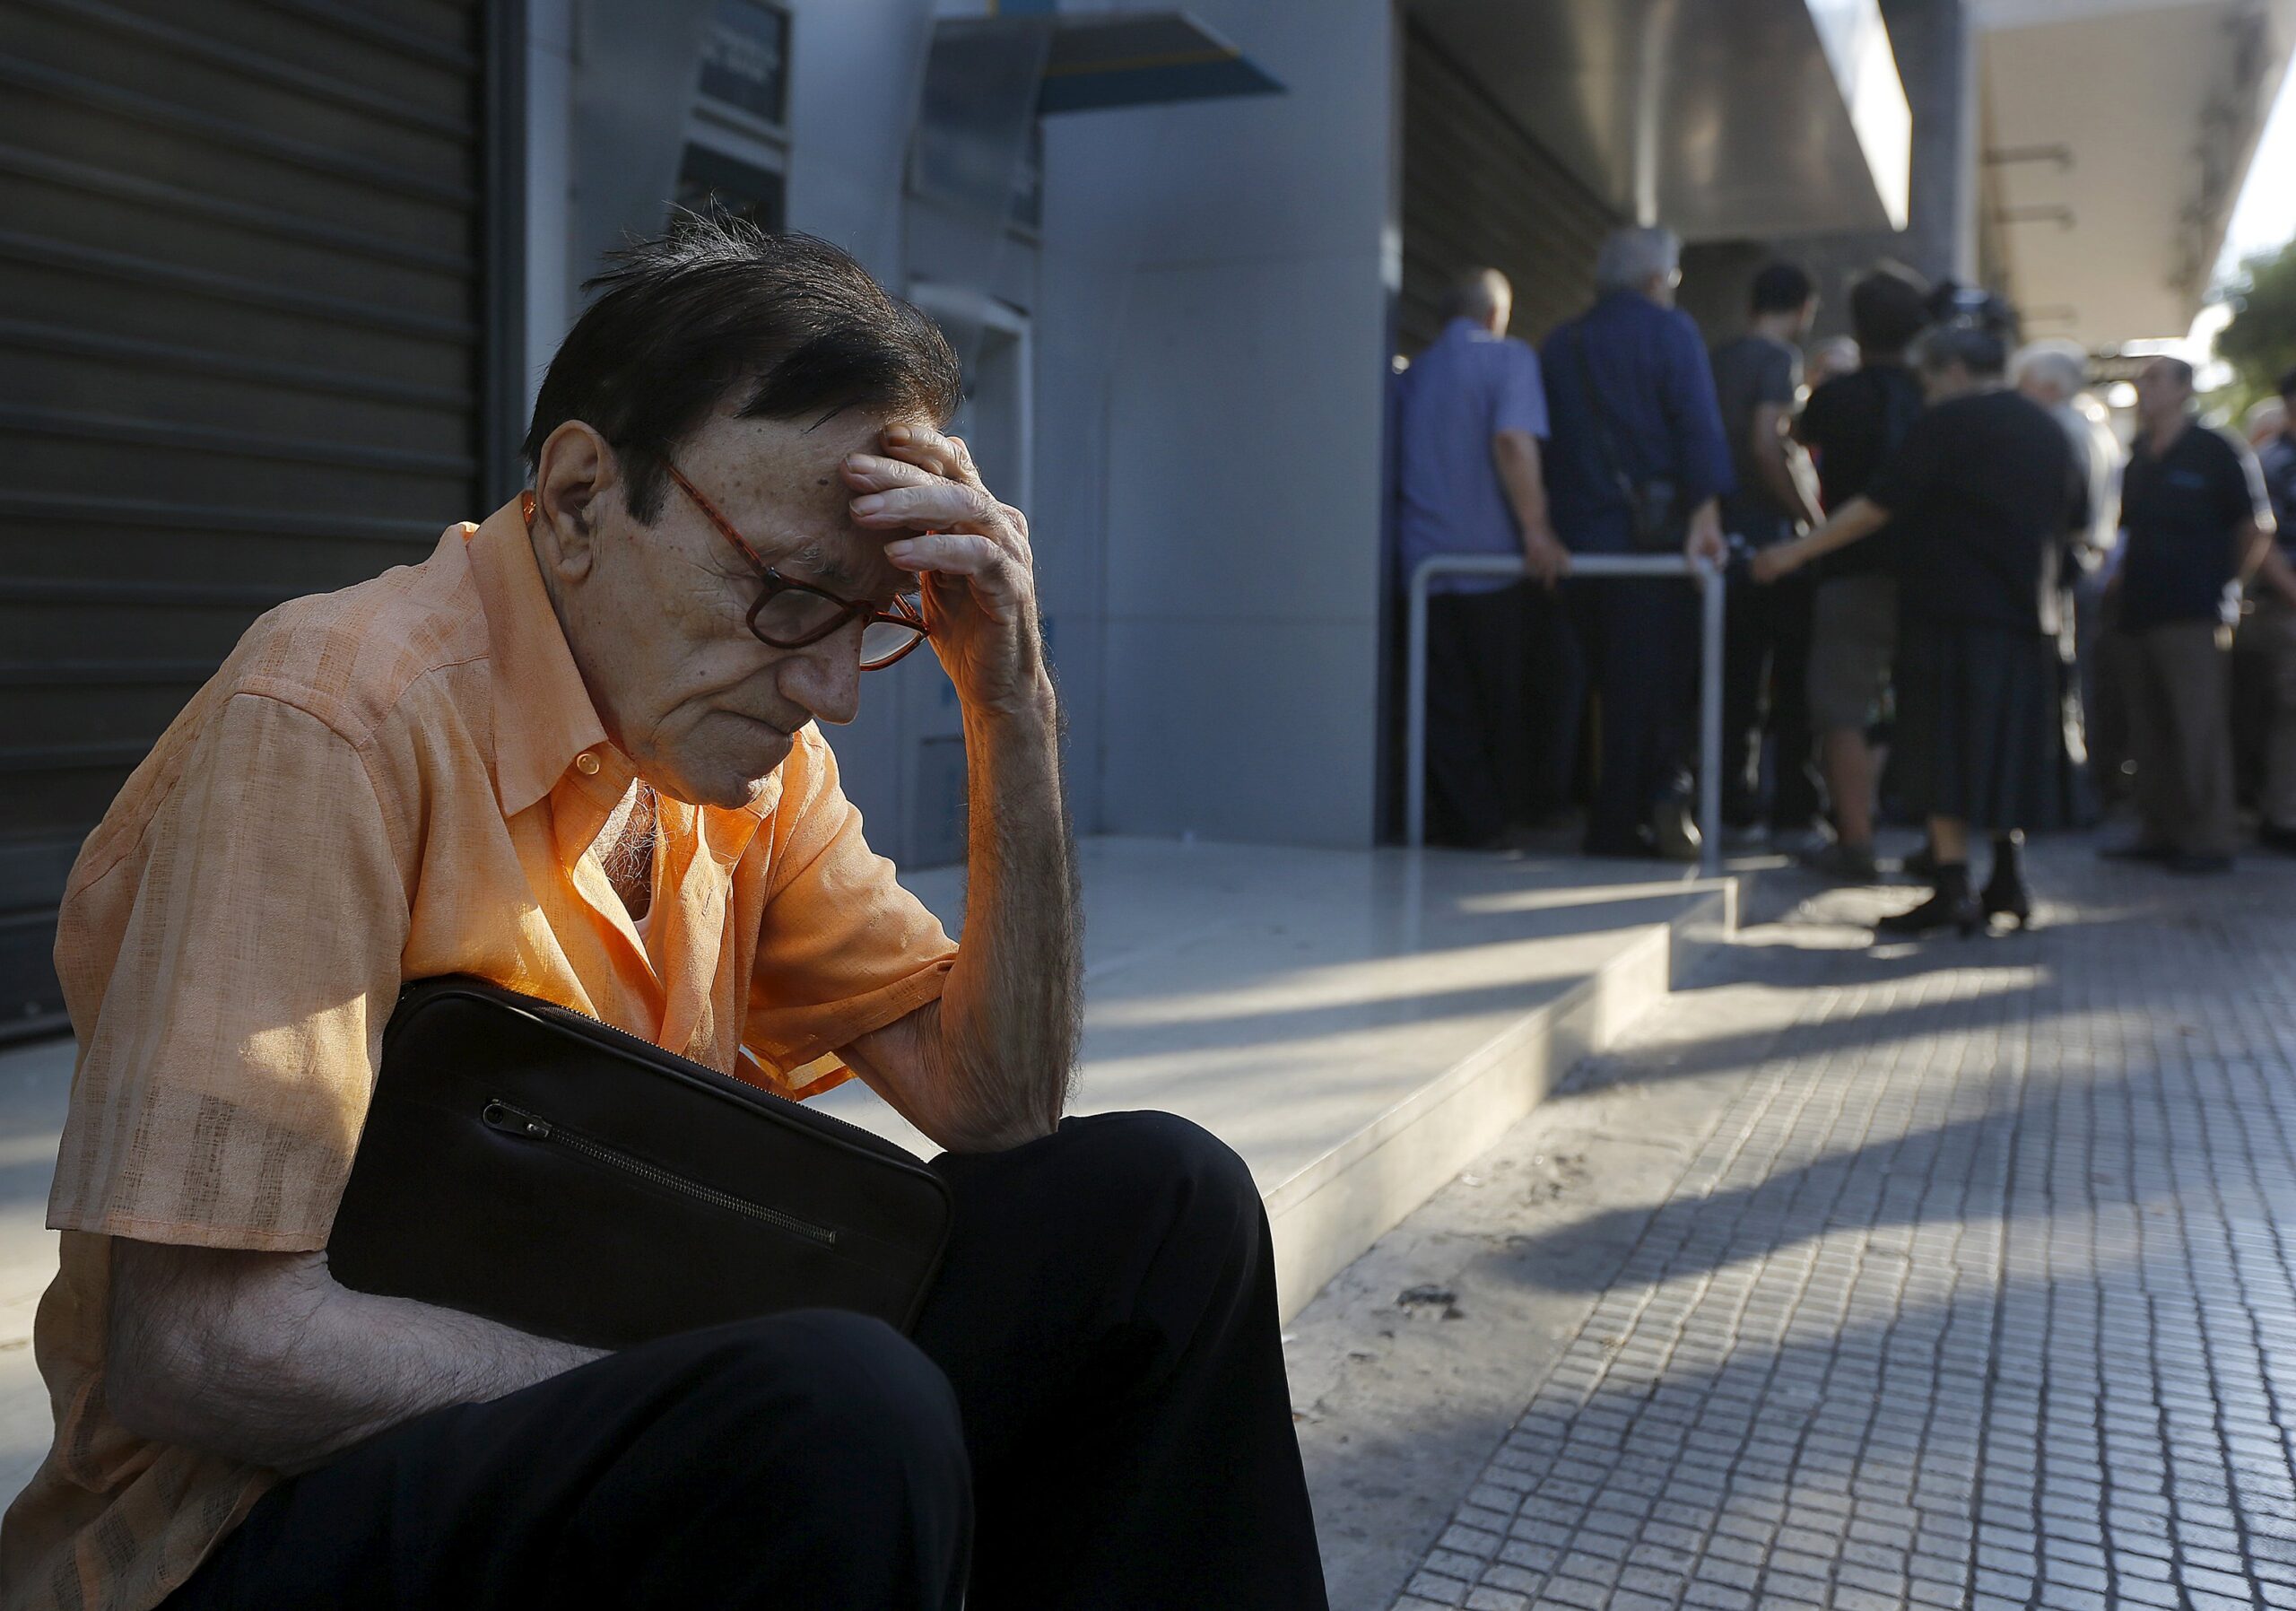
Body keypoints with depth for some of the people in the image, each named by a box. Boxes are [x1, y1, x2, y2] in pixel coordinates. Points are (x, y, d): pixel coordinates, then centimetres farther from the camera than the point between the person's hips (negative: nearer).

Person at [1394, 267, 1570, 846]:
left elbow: (1394, 462, 17)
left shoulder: (1412, 374, 13)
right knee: (1507, 702, 9)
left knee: (1446, 707, 4)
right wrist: (1537, 529, -18)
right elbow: (1513, 441, -19)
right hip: (1494, 561, -4)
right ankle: (1510, 813, 17)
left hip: (1425, 562, 4)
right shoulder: (1508, 358, -3)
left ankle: (1466, 822, 5)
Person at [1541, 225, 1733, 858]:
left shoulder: (1559, 343, 15)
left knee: (1612, 683, 11)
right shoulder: (1669, 331, 0)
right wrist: (1706, 514, -17)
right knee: (1654, 681, 0)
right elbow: (1698, 427, -12)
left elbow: (1545, 445, 16)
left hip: (1580, 538, 5)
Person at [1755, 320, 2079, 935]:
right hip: (2028, 617, 7)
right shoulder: (2047, 430, 15)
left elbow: (1879, 505, -11)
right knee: (2007, 743, 13)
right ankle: (2008, 879, 14)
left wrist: (1798, 551, -6)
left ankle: (1953, 887, -9)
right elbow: (2059, 524, 22)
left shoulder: (1948, 422, -7)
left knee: (1943, 748, -5)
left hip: (1952, 611, -7)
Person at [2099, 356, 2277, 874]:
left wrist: (2227, 586, -4)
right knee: (2148, 729, 10)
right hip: (2140, 612, 7)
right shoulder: (2138, 457, 15)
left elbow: (2258, 533, -3)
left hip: (2194, 615, -7)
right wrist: (2122, 576, 11)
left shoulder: (2217, 452, -4)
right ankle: (2159, 831, 18)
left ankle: (2209, 838, -2)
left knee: (2199, 728, -7)